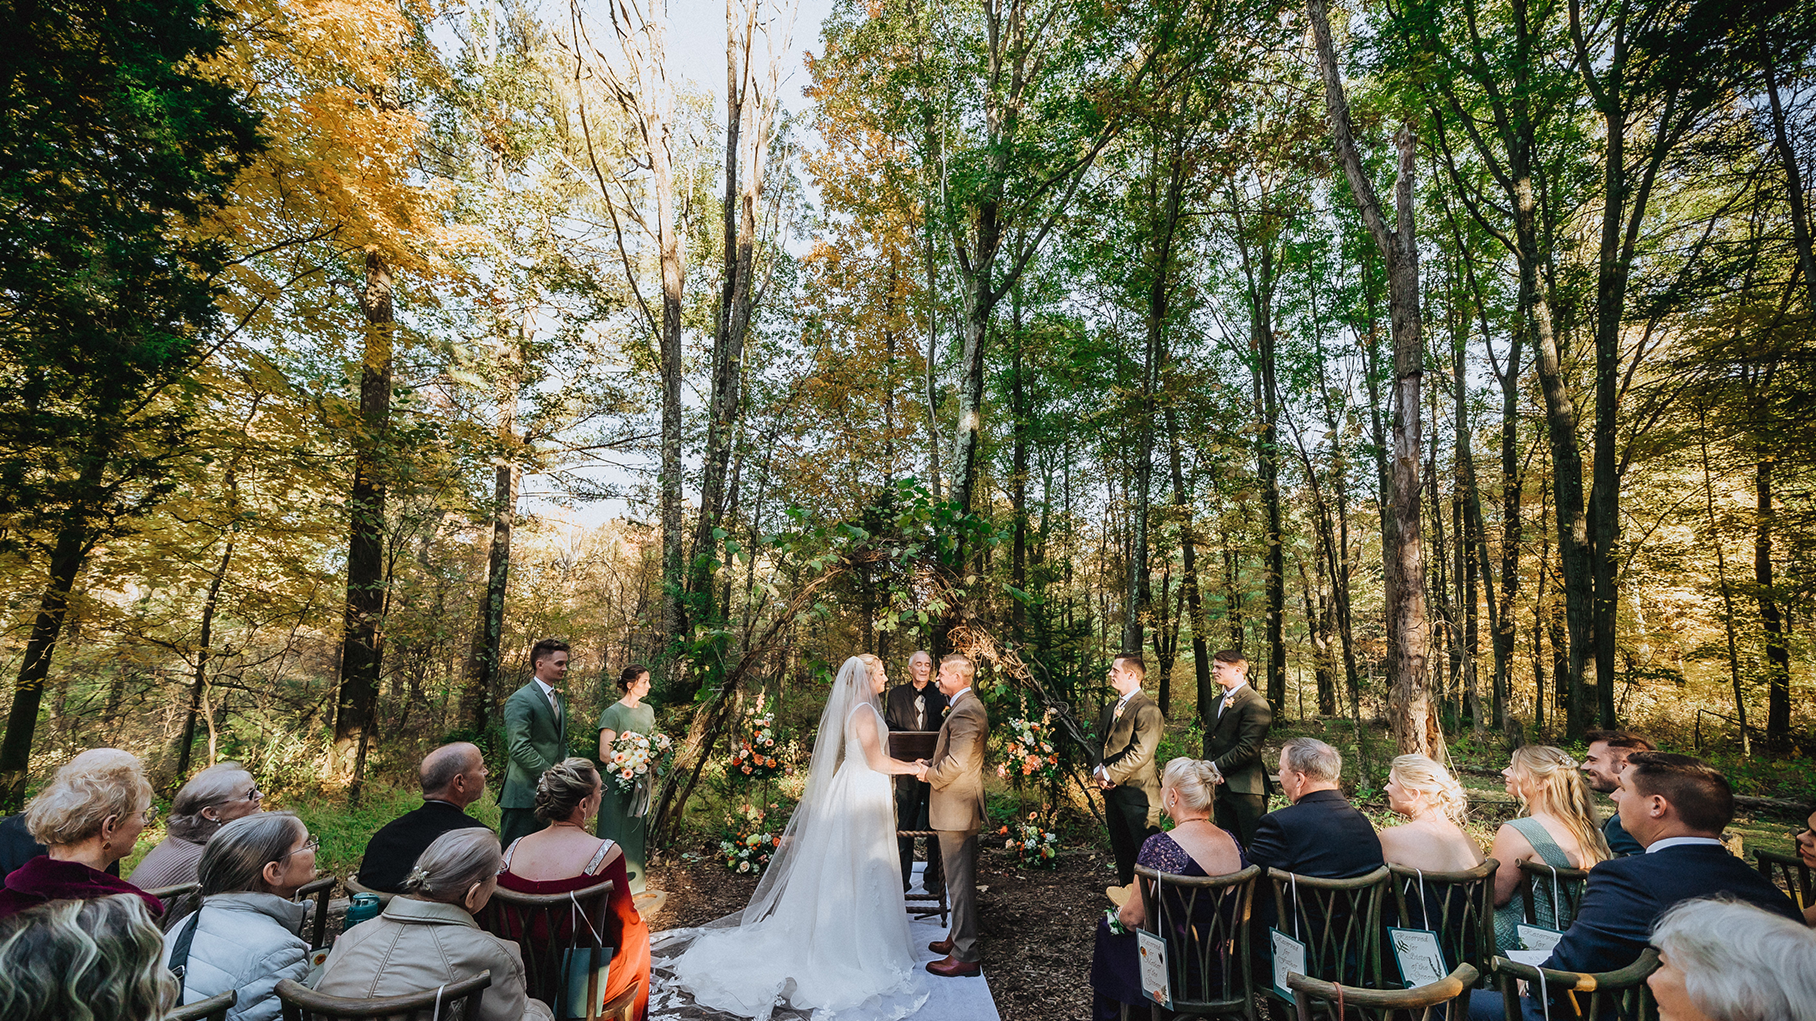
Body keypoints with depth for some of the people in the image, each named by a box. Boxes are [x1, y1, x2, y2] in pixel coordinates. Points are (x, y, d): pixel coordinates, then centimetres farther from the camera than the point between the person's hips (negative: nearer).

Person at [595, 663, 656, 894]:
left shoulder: (648, 710, 8)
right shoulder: (613, 713, -13)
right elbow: (605, 755, -16)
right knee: (616, 837, 0)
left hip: (641, 786, 7)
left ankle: (633, 885, 27)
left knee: (636, 835, 15)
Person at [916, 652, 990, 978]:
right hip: (961, 807, 11)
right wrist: (931, 764, 10)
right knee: (962, 878, 20)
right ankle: (959, 937, 33)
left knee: (960, 881, -2)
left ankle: (965, 956, 7)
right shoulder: (969, 706, 13)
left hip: (956, 807, -11)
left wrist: (929, 774, -10)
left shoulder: (965, 712, -22)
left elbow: (956, 763, -26)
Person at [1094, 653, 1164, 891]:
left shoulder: (1148, 710, -15)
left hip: (1137, 791, -9)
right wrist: (1098, 769, -1)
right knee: (1121, 851, 18)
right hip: (1112, 791, 9)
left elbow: (1140, 753, -20)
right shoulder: (1110, 709, 14)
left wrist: (1109, 774, -16)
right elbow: (1103, 744, 18)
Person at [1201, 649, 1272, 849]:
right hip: (1223, 785, 9)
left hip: (1246, 786, -9)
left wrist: (1217, 766, -14)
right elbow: (1209, 735, 19)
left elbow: (1248, 748, -20)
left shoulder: (1255, 704, -15)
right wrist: (1210, 765, 2)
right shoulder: (1219, 701, 16)